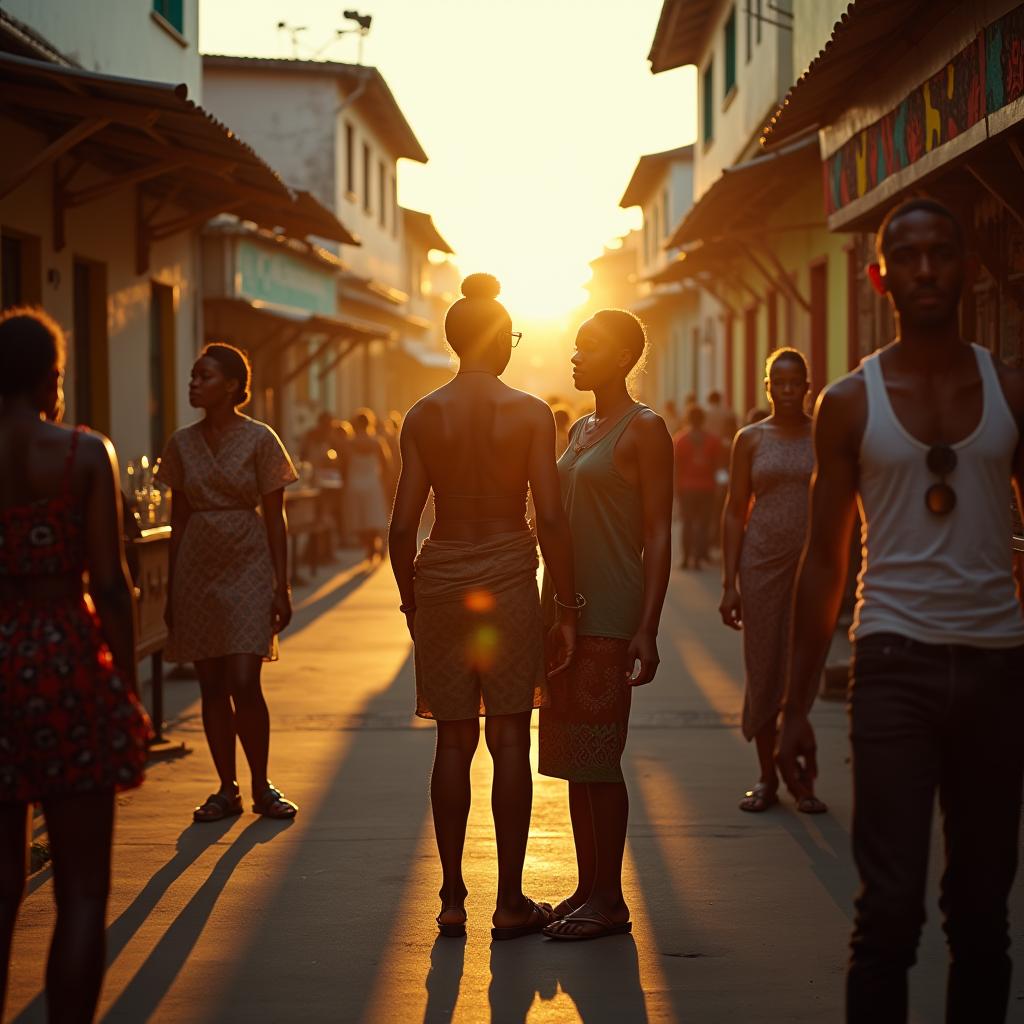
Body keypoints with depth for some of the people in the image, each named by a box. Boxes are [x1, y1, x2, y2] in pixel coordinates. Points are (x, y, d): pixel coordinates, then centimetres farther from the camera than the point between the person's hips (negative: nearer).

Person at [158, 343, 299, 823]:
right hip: (198, 567, 4)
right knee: (211, 686, 5)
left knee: (244, 683, -10)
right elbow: (178, 519, 12)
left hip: (247, 567, -4)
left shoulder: (259, 439, -4)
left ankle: (262, 787, 6)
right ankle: (226, 789, 15)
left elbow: (275, 519, -3)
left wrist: (281, 588, -6)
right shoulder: (182, 443, 7)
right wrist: (171, 588, 10)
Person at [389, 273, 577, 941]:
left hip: (441, 582, 3)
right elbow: (551, 517, -9)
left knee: (454, 742, 9)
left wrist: (412, 604, 13)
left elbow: (403, 525, 1)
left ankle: (452, 899, 12)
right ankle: (511, 903, 7)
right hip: (509, 576, -2)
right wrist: (567, 608, -2)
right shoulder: (530, 413, -4)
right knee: (510, 741, 3)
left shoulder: (424, 416, 2)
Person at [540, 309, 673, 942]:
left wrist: (647, 628, -17)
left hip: (612, 615, -8)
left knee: (598, 758, -7)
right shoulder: (579, 431, 17)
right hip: (568, 611, 8)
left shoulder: (645, 429, -7)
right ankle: (587, 889, 16)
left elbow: (659, 535, -11)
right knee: (574, 759, 9)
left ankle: (610, 901, 0)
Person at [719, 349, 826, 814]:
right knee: (763, 671, 3)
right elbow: (734, 512, 5)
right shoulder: (751, 438, 5)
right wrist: (729, 583, 0)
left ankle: (804, 781, 8)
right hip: (762, 561, 0)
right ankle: (767, 779, 14)